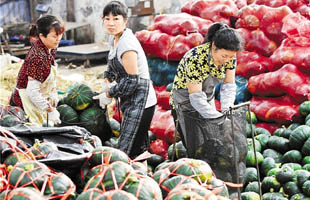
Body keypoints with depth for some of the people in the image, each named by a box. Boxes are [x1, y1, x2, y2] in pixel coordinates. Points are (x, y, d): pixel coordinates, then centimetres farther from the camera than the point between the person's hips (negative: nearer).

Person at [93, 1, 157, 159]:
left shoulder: (127, 45, -21)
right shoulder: (114, 39, 8)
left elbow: (132, 80, -22)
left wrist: (109, 95, -10)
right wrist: (107, 82, 14)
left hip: (140, 101, -10)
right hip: (131, 101, 10)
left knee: (127, 152, -13)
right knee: (138, 148, 16)